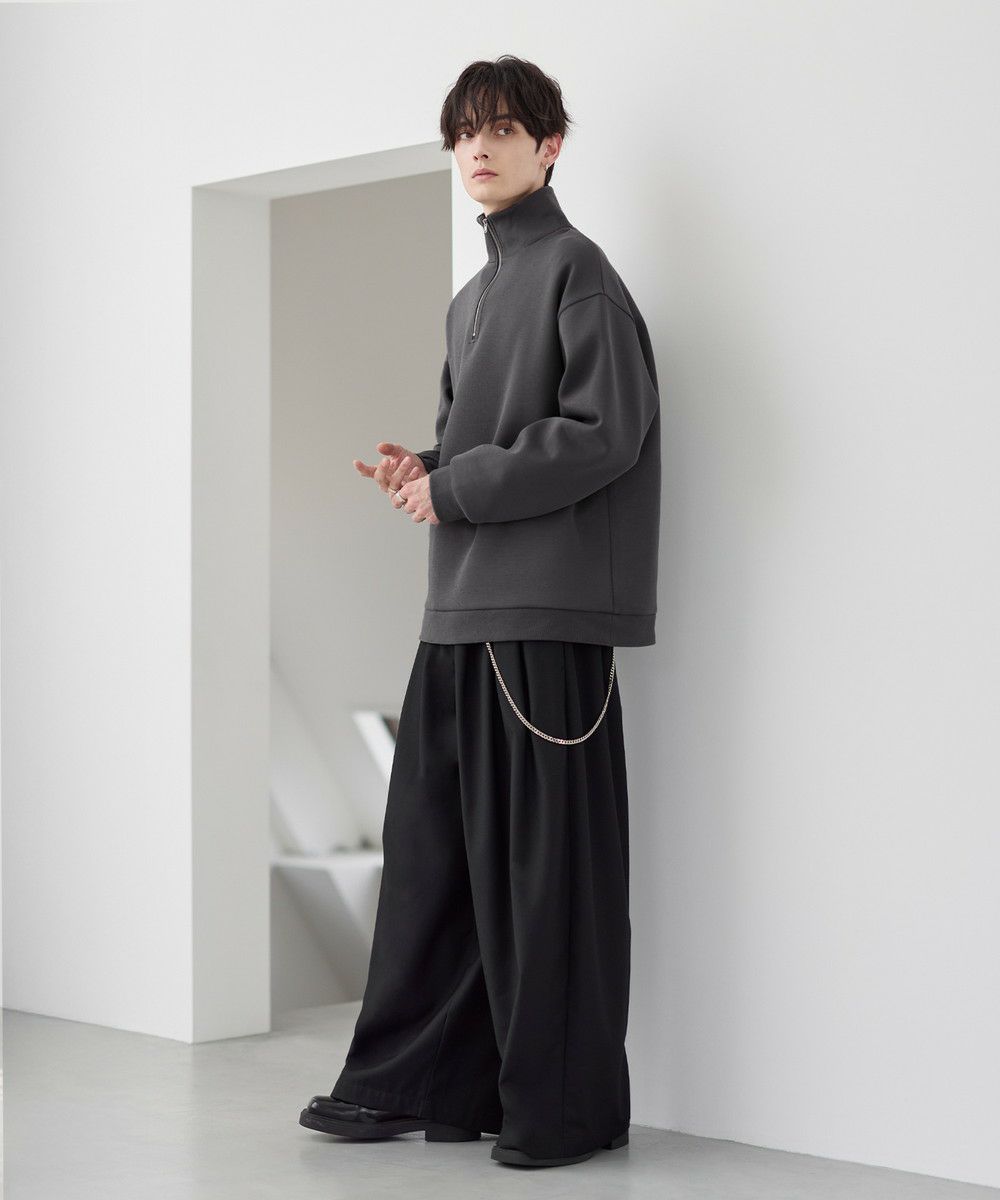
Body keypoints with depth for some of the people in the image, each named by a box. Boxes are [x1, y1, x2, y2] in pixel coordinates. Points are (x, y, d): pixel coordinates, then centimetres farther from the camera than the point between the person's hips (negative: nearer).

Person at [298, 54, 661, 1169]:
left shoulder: (576, 269, -3)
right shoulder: (468, 301, 21)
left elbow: (604, 431, -12)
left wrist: (455, 488, -11)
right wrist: (422, 470, 6)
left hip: (548, 611, -8)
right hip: (462, 606, 8)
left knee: (542, 858, -5)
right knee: (433, 846, 8)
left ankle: (565, 1103, 4)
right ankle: (416, 1079, 16)